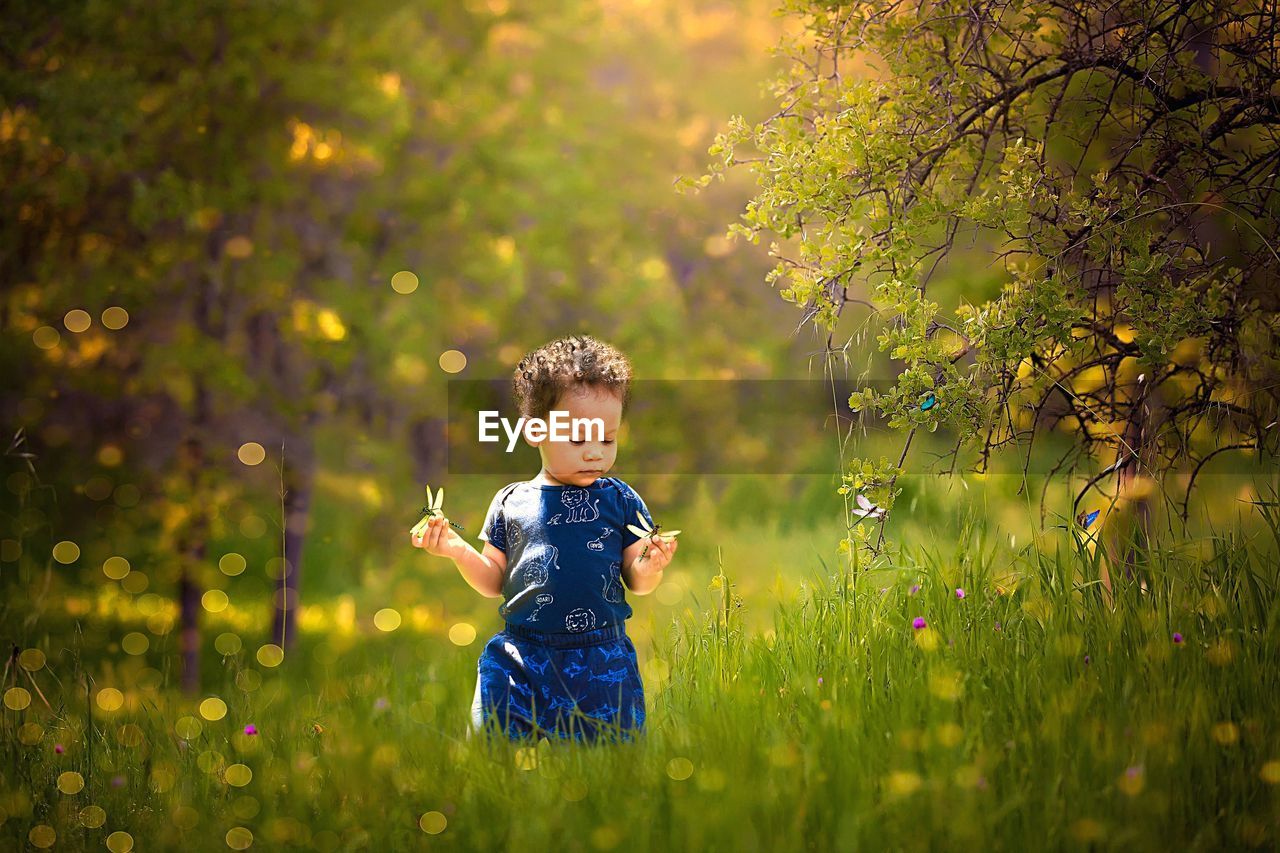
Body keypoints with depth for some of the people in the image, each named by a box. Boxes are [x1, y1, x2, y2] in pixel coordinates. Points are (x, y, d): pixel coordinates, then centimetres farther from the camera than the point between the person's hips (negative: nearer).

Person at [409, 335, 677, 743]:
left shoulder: (620, 501, 3)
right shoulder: (510, 503, 5)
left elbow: (638, 583, 6)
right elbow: (494, 583, 12)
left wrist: (650, 565, -16)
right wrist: (458, 551, -4)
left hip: (602, 663, 0)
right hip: (520, 659, 1)